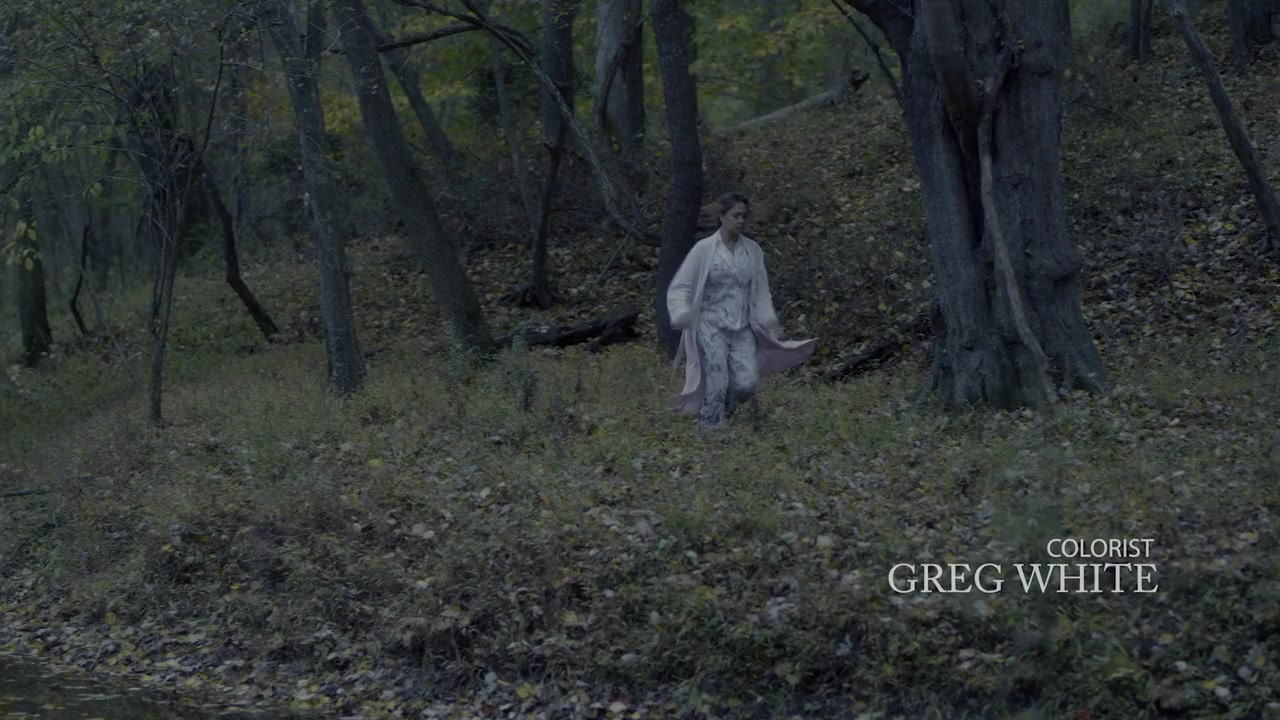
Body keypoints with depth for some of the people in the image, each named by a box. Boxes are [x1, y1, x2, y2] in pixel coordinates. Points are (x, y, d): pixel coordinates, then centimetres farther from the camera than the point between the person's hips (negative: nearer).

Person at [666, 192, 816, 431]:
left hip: (743, 329, 3)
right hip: (712, 327, -3)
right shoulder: (704, 249, -4)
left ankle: (725, 411, 21)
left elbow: (760, 291, 16)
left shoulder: (753, 250, 7)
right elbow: (680, 286, -2)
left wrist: (770, 323, 10)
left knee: (747, 383, -10)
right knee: (717, 386, -11)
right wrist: (682, 316, -17)